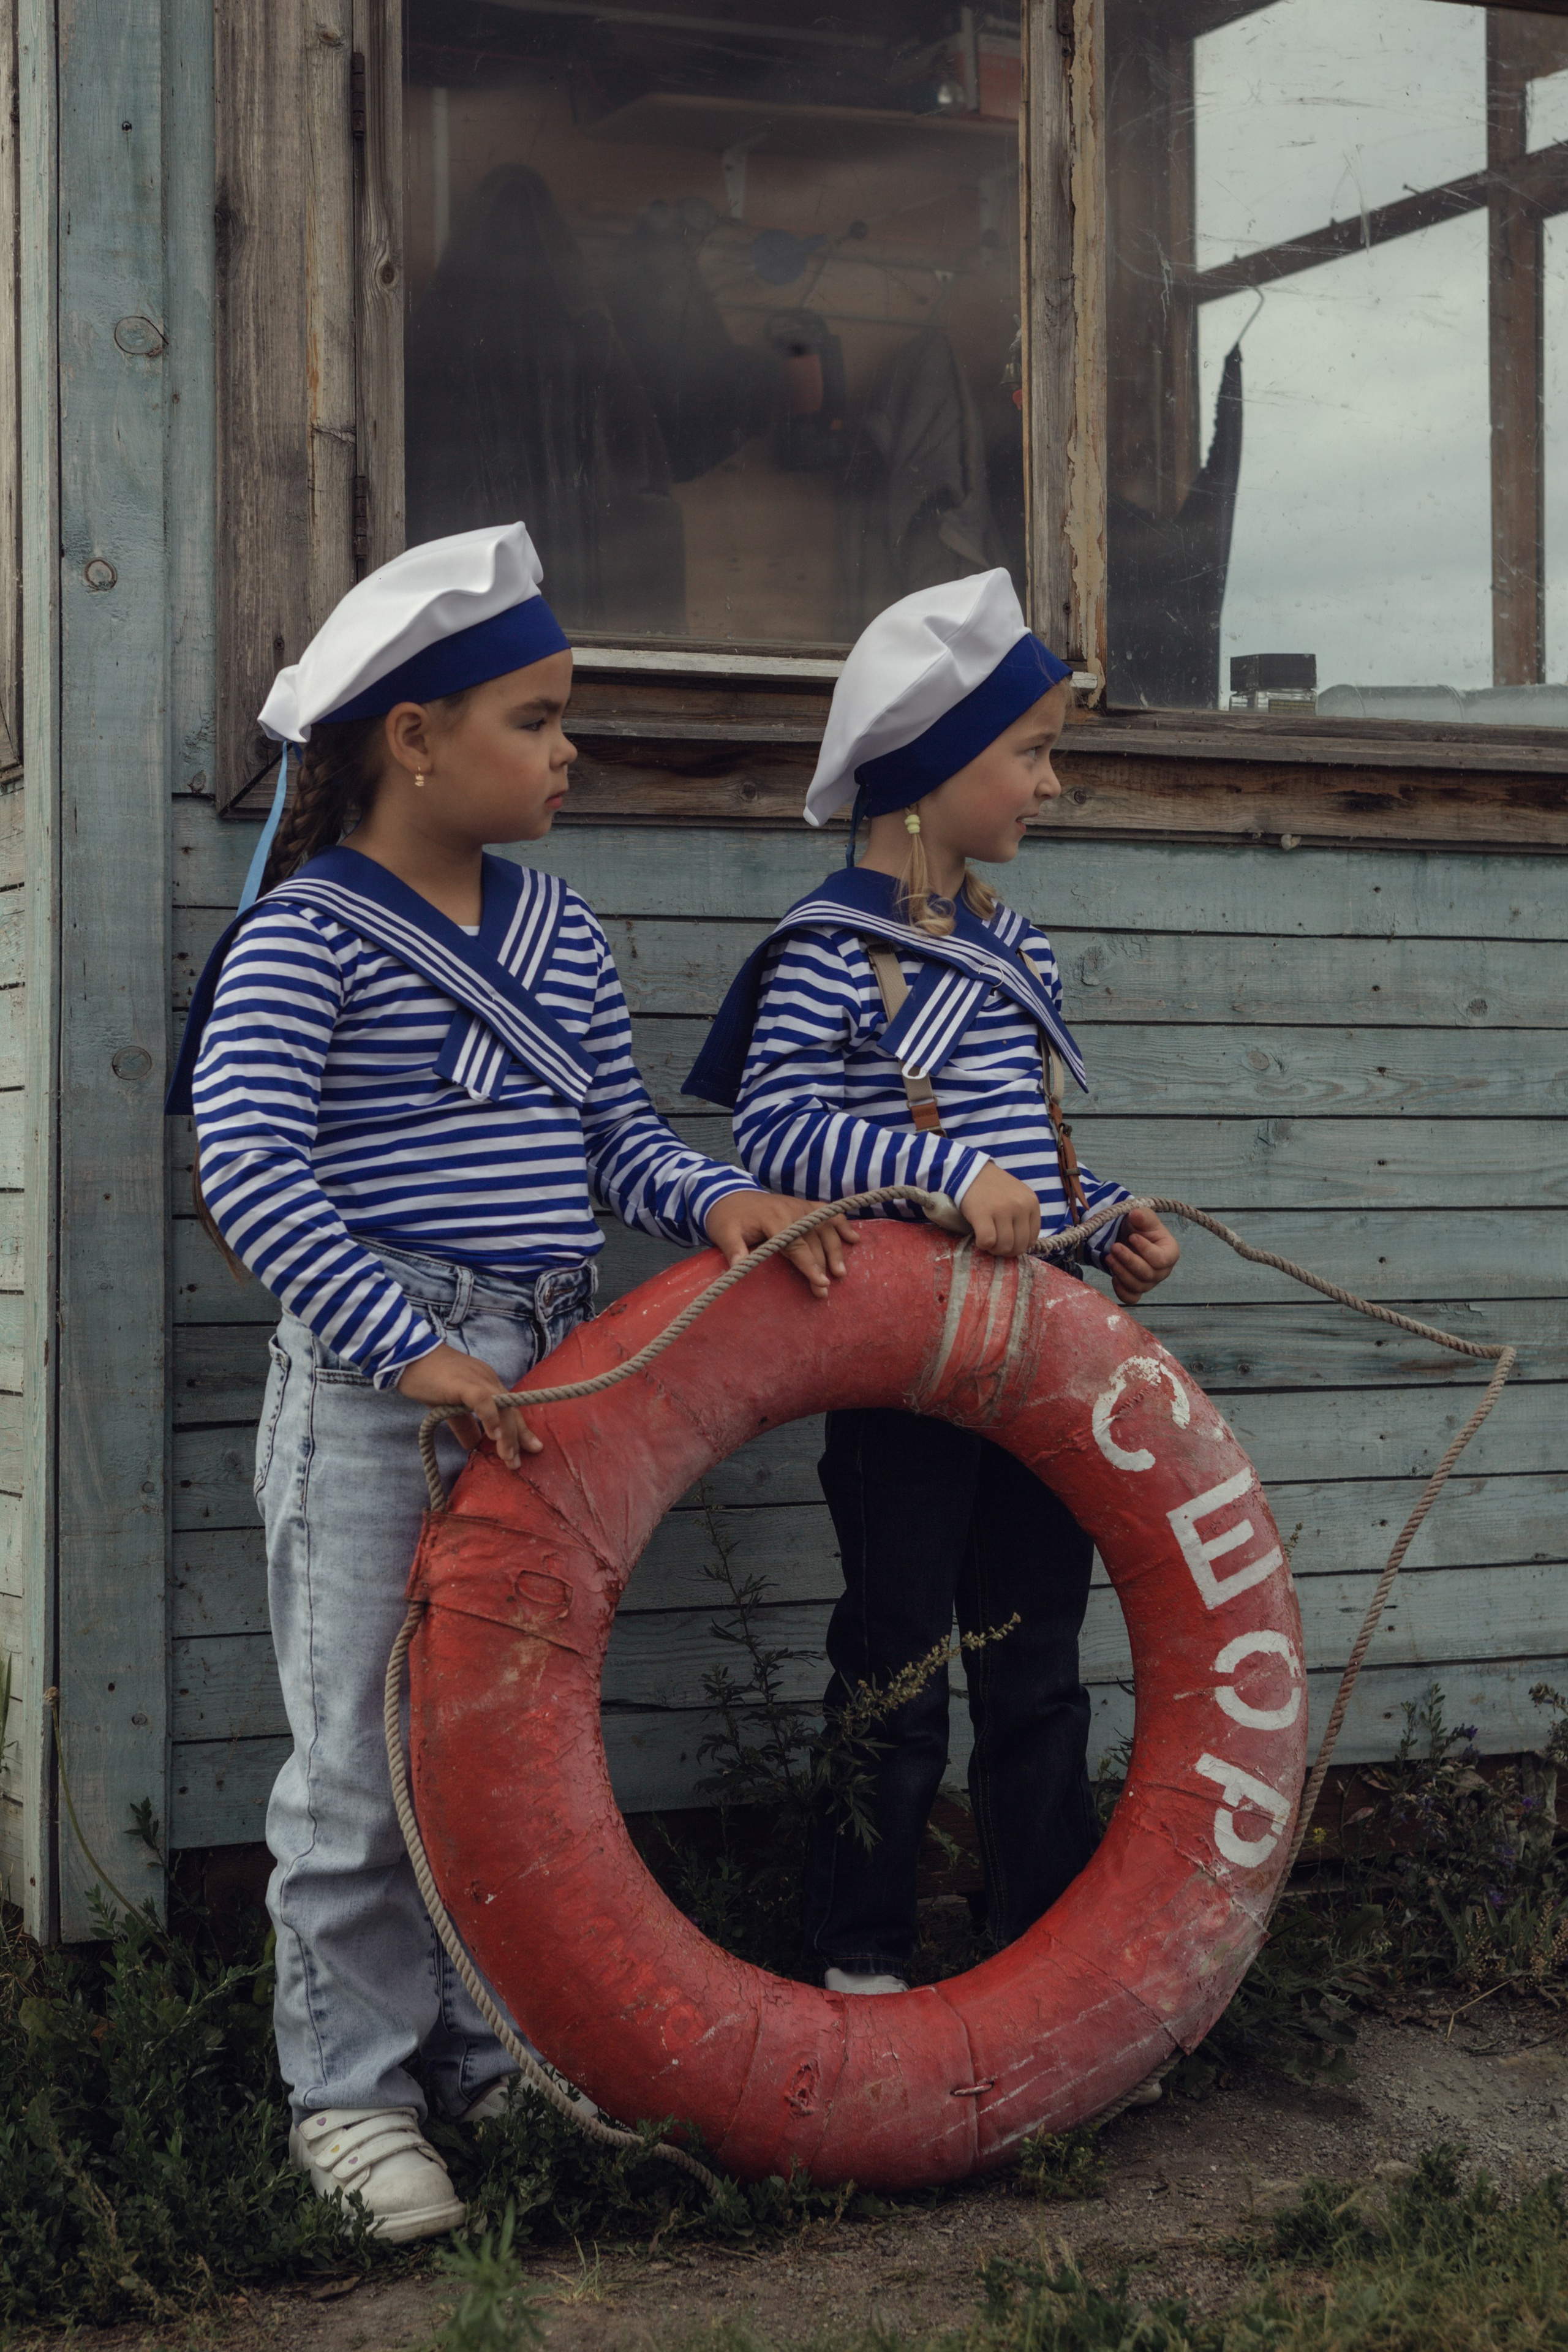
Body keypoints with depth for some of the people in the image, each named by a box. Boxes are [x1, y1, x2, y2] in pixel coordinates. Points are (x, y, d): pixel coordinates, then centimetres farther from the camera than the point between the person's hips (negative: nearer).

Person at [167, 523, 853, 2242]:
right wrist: (406, 1346, -25)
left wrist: (713, 1197, -6)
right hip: (374, 1390, -7)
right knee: (365, 1756, 0)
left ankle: (497, 2043, 28)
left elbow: (614, 1134, 16)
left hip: (540, 1387, 7)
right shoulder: (308, 934, -9)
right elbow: (246, 1162, -19)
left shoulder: (554, 928, 12)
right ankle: (350, 2086, 15)